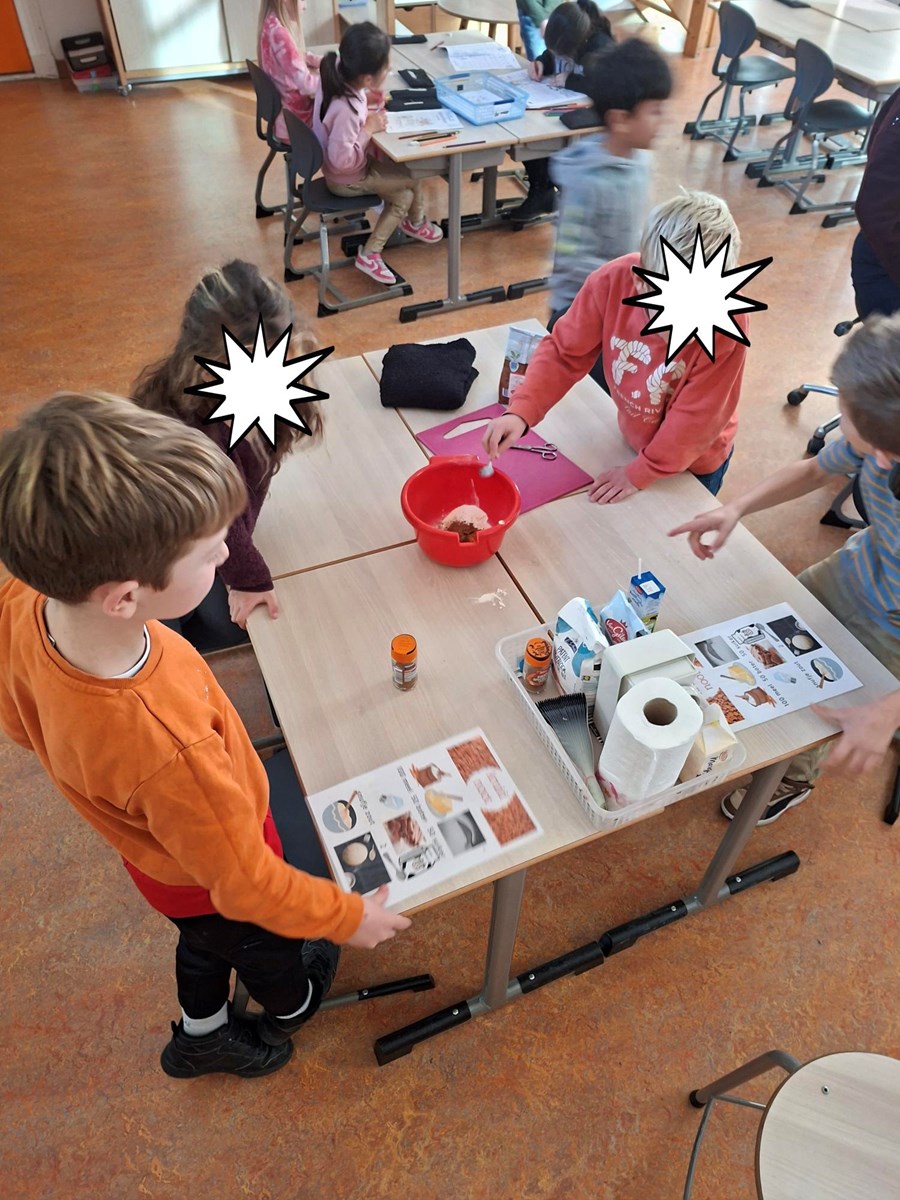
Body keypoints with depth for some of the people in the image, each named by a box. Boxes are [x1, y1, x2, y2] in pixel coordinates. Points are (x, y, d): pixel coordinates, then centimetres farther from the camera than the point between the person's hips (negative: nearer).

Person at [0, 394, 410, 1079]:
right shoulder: (166, 747, -49)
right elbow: (247, 885, -30)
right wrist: (348, 918, -12)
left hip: (150, 846, 5)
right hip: (210, 883, -5)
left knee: (205, 939, 36)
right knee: (266, 944, 31)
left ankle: (203, 1036, 68)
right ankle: (291, 1005, 66)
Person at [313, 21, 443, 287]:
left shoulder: (336, 76, -13)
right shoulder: (346, 111, -40)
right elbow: (342, 159, -36)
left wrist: (365, 95, 0)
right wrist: (369, 129, -28)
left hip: (347, 167, 9)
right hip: (349, 180, -9)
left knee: (403, 197, 13)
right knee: (415, 175, 4)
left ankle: (370, 254, 21)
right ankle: (417, 223, 31)